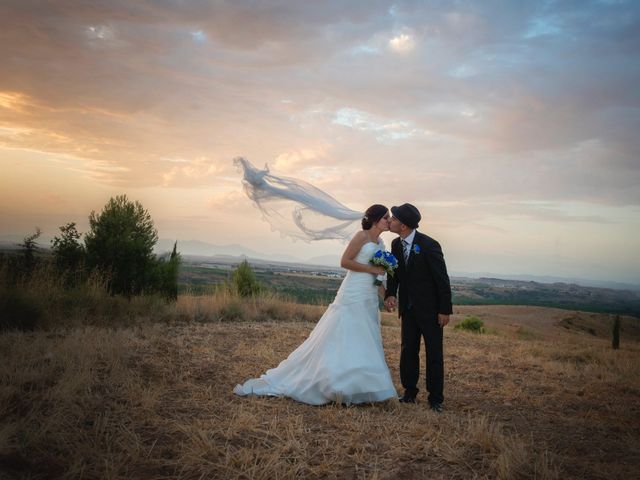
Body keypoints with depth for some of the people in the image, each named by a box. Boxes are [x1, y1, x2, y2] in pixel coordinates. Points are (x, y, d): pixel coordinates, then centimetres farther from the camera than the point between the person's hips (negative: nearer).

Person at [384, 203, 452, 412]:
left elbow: (442, 279, -16)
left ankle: (435, 399, 13)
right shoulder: (396, 244, 0)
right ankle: (409, 393, 21)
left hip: (430, 309, -6)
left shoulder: (429, 245, -19)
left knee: (434, 353, 3)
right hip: (408, 308, 6)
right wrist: (390, 294, -15)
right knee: (408, 350, 9)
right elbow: (394, 273, 5)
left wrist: (445, 310, -15)